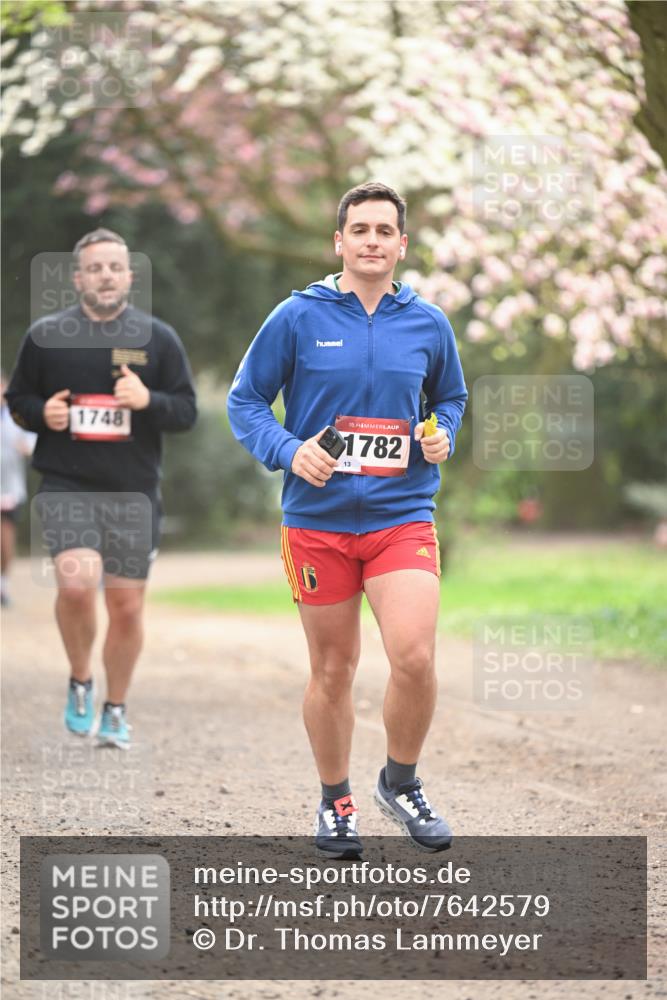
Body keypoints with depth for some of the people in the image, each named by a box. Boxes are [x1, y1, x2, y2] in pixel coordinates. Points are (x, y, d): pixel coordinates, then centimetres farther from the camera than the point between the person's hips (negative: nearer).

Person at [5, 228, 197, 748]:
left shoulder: (158, 338, 4)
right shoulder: (45, 335, 4)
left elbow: (187, 410, 5)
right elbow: (18, 398, 13)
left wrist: (148, 400, -15)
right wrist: (41, 413, -9)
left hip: (134, 491, 2)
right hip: (66, 485, -1)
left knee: (127, 605, 5)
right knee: (77, 581, -24)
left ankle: (116, 709, 25)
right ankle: (80, 682, 2)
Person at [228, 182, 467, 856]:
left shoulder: (428, 324, 6)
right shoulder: (297, 317, -2)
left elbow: (451, 397, 22)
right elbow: (245, 401, 3)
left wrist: (442, 436, 0)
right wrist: (289, 451, -13)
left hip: (402, 516, 1)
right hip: (318, 518, -1)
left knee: (415, 657, -16)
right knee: (332, 672, 7)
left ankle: (401, 783, 9)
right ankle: (335, 802, 27)